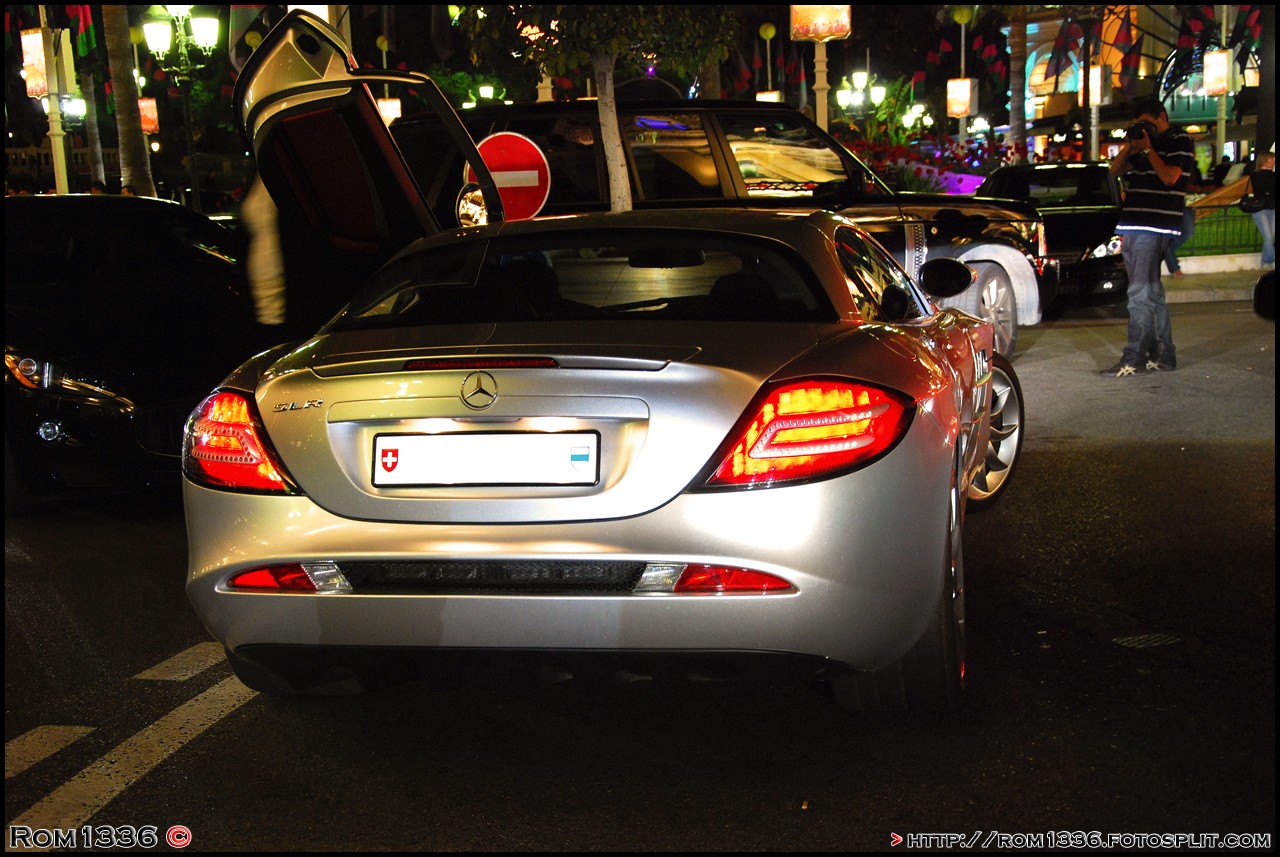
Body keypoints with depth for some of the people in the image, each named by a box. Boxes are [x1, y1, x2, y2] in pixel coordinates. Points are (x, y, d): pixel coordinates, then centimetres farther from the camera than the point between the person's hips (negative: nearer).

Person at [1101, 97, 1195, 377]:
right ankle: (1163, 356, 14)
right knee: (1152, 293, 10)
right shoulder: (1142, 141, 21)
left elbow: (1170, 177, -14)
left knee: (1140, 293, -13)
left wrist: (1148, 149, -11)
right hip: (1133, 226, 8)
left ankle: (1134, 359, -14)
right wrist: (1128, 146, 1)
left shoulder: (1179, 141, -2)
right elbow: (1115, 170, 17)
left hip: (1155, 227, -8)